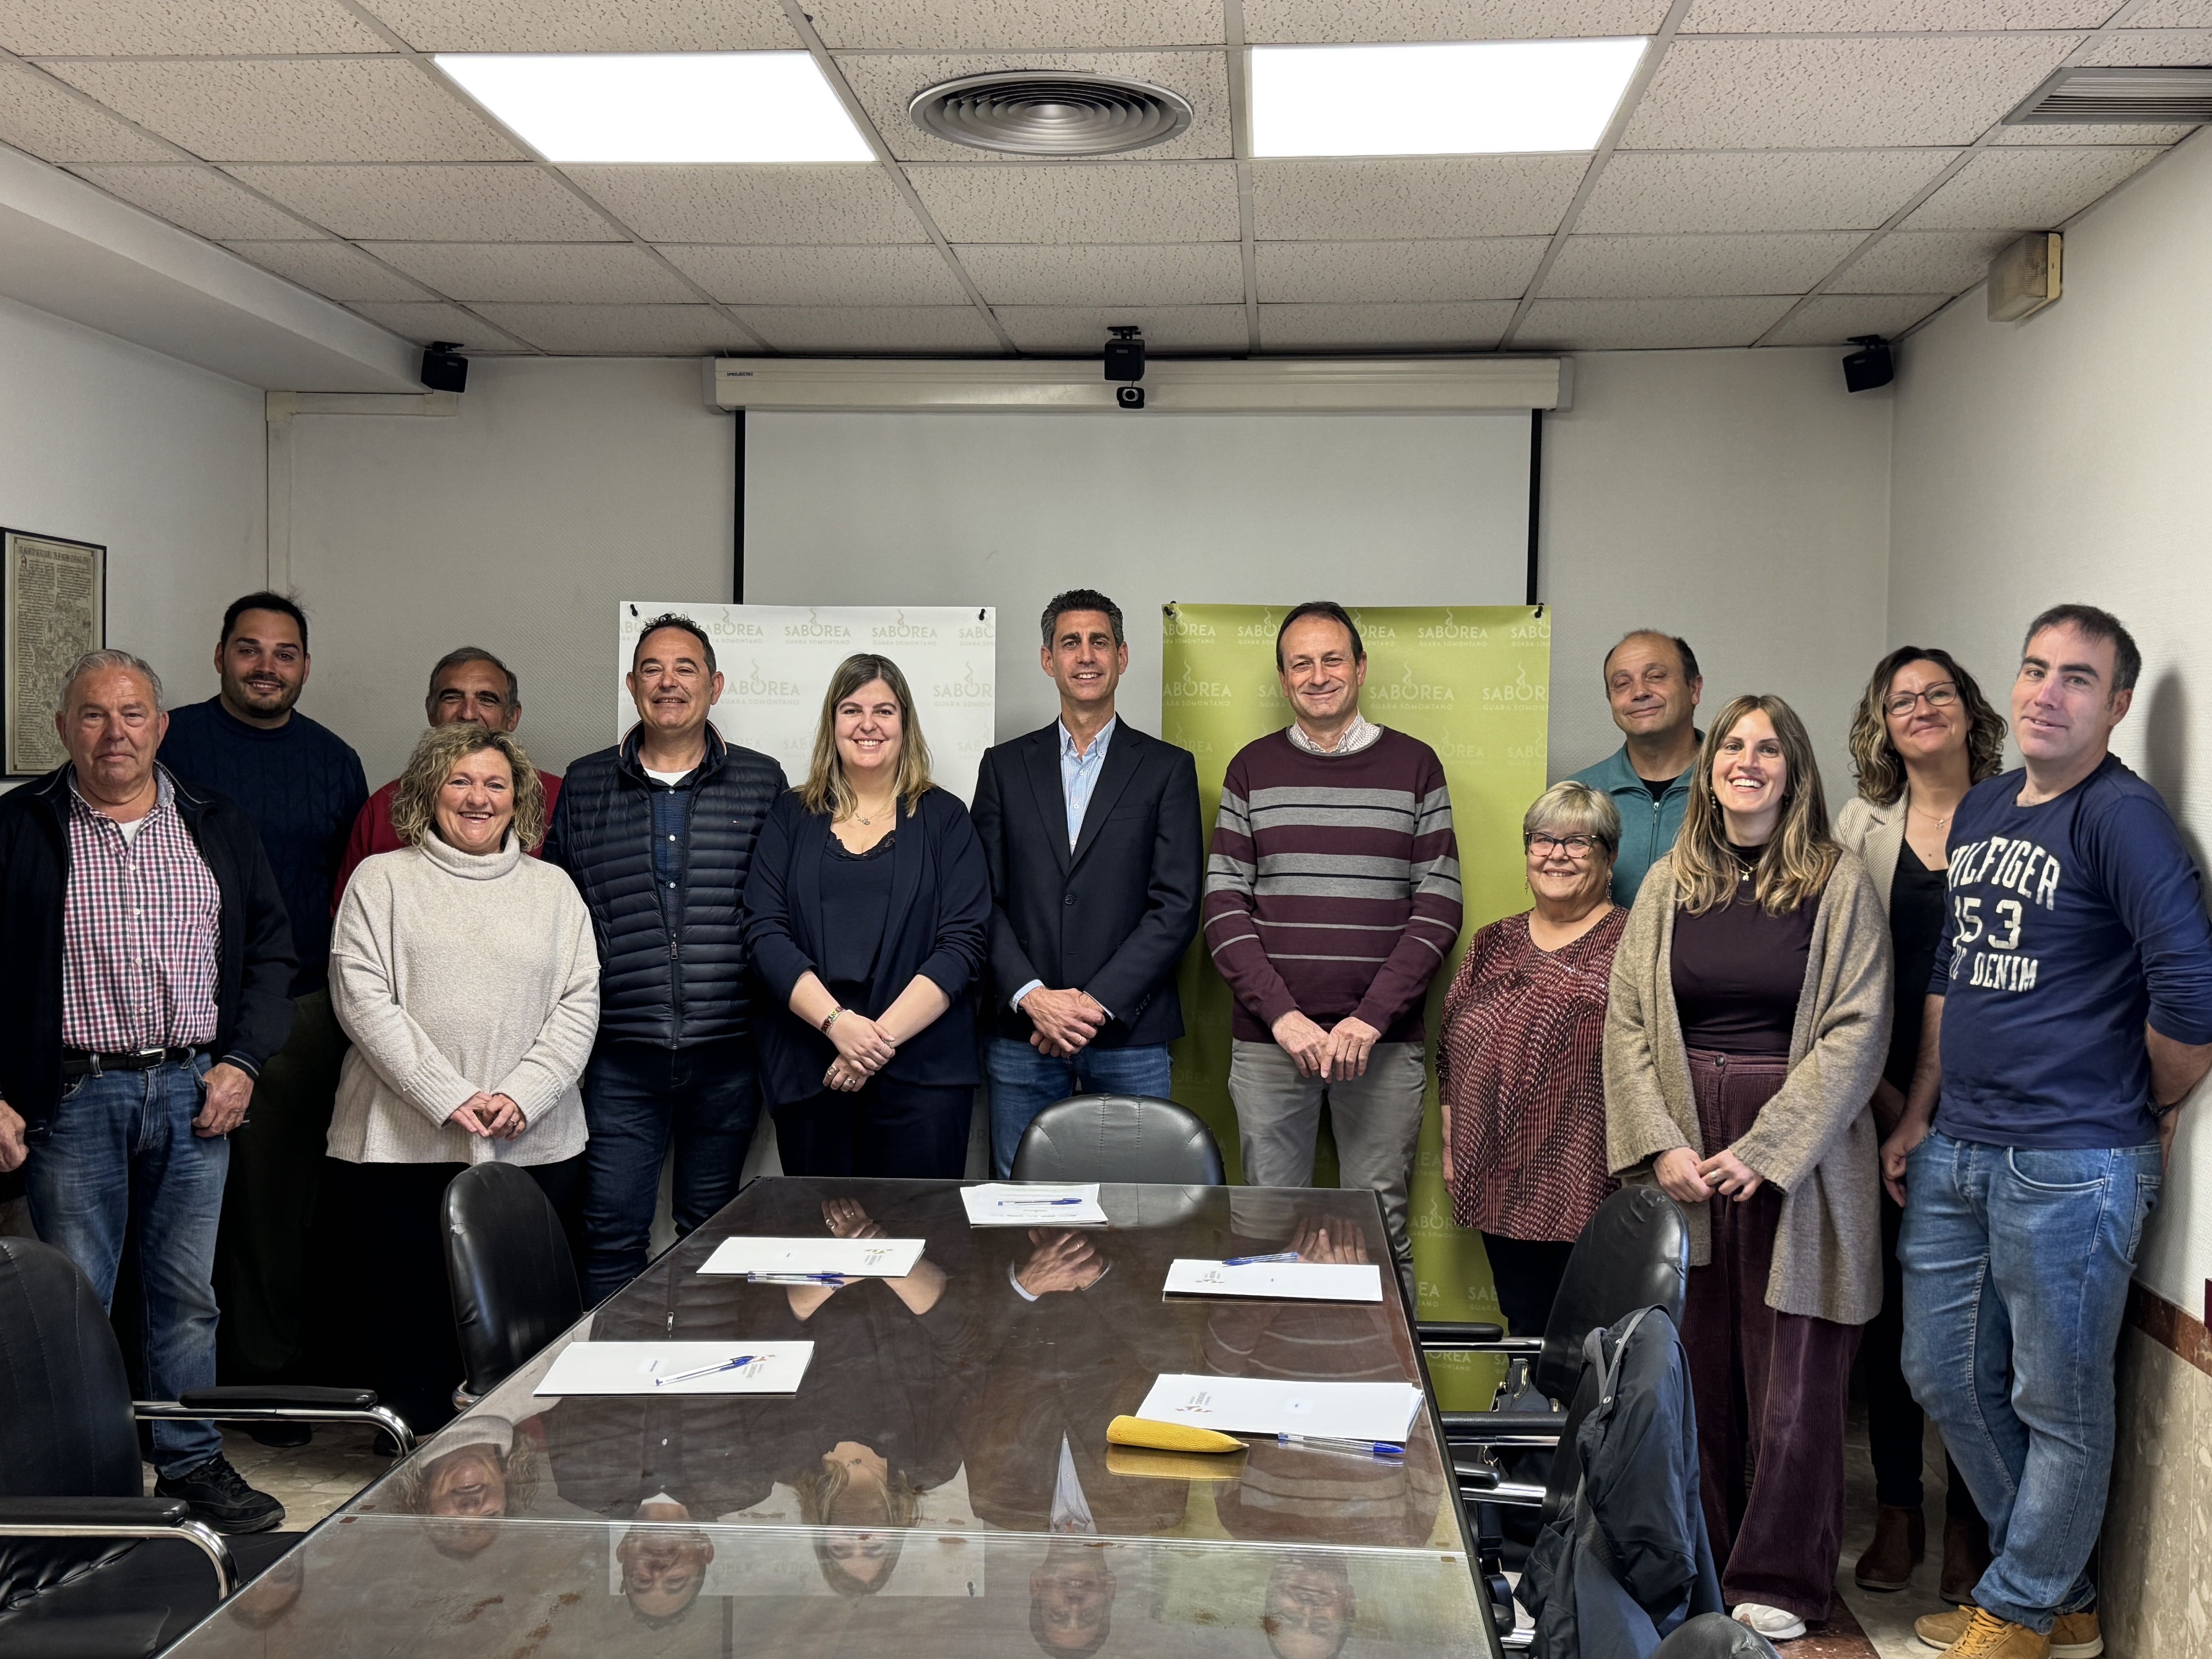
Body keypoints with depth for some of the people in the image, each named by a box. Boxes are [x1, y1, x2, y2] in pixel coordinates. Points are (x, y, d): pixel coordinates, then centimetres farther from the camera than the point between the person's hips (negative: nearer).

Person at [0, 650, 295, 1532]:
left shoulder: (219, 830, 9)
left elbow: (269, 952, 11)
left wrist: (243, 1062, 0)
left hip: (195, 1090, 2)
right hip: (72, 1094, -2)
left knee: (189, 1291, 9)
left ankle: (192, 1463, 20)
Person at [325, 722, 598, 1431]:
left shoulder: (553, 889, 15)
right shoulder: (383, 880, 7)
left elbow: (580, 1002, 8)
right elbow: (362, 998, -4)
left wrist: (522, 1095, -8)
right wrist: (448, 1098, -12)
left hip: (532, 1146, 2)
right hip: (400, 1145, -1)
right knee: (404, 1304, 0)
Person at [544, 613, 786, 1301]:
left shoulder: (762, 782, 5)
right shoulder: (585, 786, 8)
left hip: (727, 1051, 0)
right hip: (621, 1057, 0)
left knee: (711, 1228, 11)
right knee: (613, 1228, 0)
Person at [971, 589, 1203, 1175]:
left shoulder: (1168, 769, 6)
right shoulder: (1004, 766, 11)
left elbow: (1177, 905, -3)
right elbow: (984, 899, 4)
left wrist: (1097, 1003, -11)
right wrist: (1031, 996, -11)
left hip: (1130, 1033, -1)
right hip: (1023, 1036, 1)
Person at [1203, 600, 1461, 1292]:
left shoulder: (1414, 765, 6)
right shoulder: (1253, 768, 9)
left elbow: (1439, 907, 1)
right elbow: (1224, 906, 3)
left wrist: (1370, 1020, -10)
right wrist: (1283, 1015, -10)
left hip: (1384, 1040, -1)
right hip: (1267, 1038, 1)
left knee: (1381, 1226, 4)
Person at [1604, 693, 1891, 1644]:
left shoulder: (1840, 886, -1)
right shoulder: (1669, 885, 9)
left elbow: (1857, 1031, -7)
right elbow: (1627, 1023, 6)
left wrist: (1764, 1149, -13)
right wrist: (1662, 1145, -6)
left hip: (1797, 1154, -3)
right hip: (1685, 1153, 3)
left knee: (1793, 1374, 2)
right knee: (1697, 1364, 7)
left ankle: (1777, 1583, 15)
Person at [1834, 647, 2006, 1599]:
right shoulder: (1861, 827, 7)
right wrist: (1884, 1096, -5)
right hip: (1889, 1108, 2)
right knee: (1890, 1307, 6)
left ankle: (1969, 1523, 16)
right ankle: (1897, 1512, 20)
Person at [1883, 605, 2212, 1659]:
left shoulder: (2122, 816, -13)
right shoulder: (1981, 809, 11)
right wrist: (1920, 1115, 17)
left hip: (2072, 1164, -8)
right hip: (1955, 1155, 8)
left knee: (2058, 1405, 7)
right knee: (1945, 1378, 16)